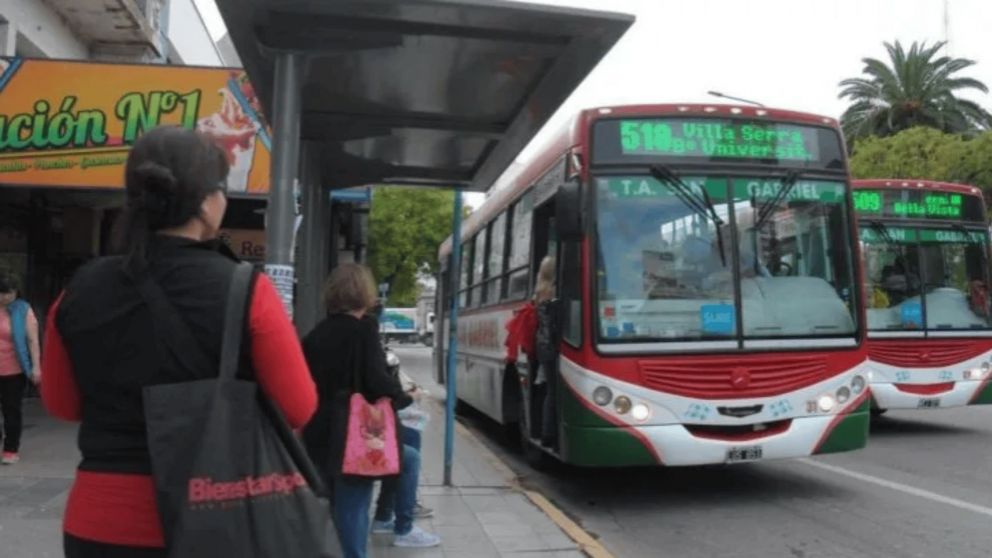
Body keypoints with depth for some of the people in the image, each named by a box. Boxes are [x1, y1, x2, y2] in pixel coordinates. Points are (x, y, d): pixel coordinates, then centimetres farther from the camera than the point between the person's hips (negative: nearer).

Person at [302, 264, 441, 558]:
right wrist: (404, 397, -2)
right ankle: (404, 529, 19)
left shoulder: (316, 334, 9)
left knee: (347, 510, 16)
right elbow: (377, 380, -19)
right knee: (409, 459, 15)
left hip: (321, 437, 7)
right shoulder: (363, 329, -11)